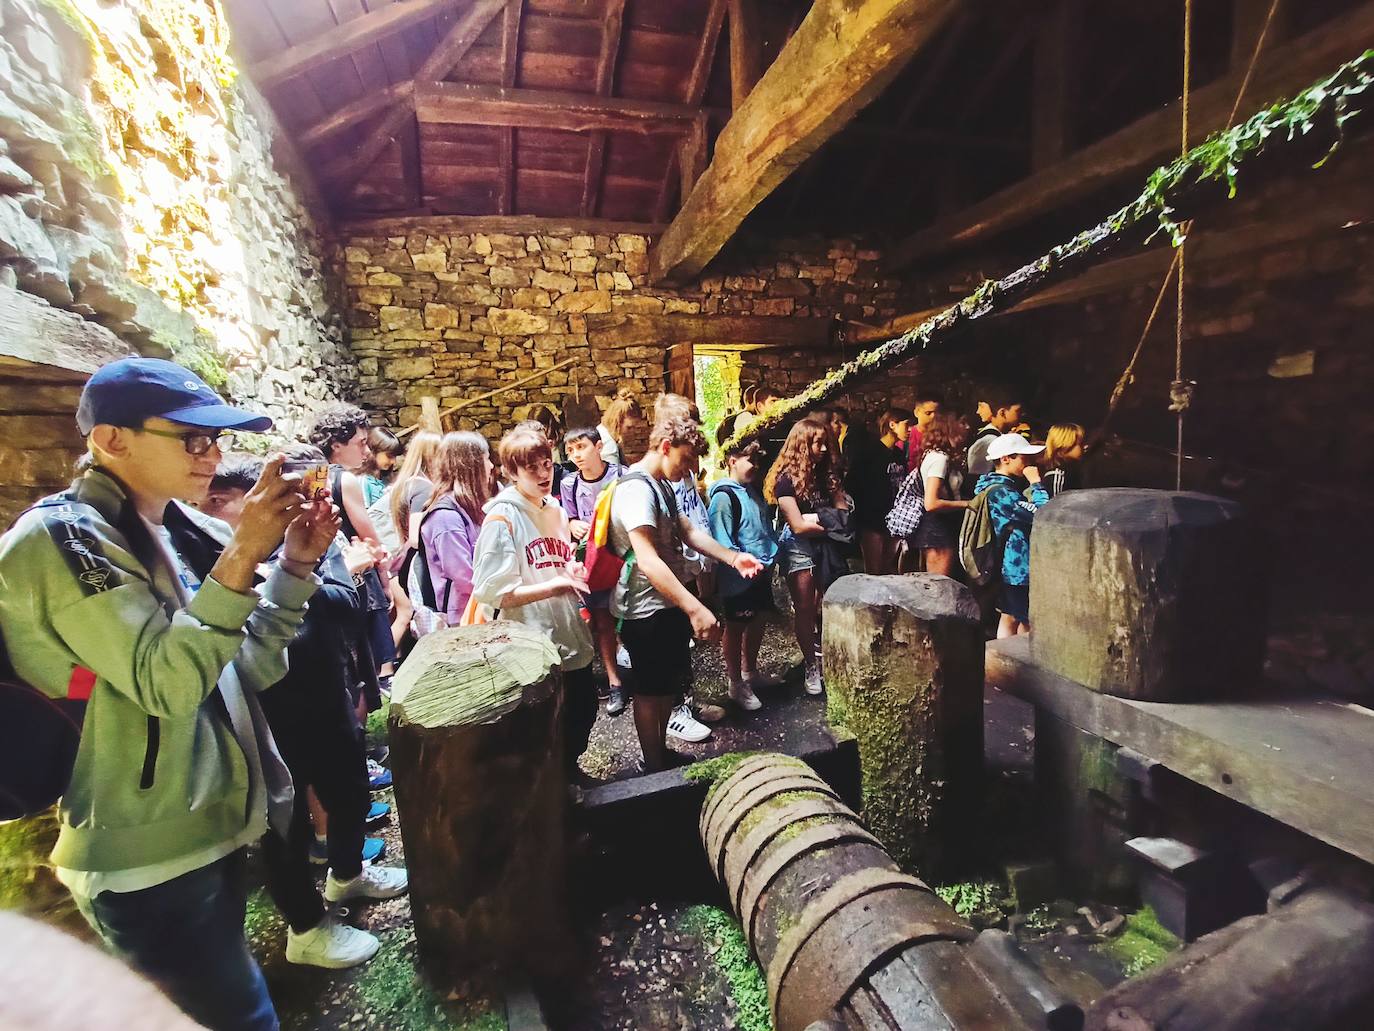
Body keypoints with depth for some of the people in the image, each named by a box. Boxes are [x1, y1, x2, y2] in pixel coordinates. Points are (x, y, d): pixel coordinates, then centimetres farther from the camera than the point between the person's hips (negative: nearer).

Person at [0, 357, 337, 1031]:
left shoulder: (179, 530, 5)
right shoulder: (56, 538, -17)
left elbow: (249, 670, 5)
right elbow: (167, 683, -27)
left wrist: (294, 564, -6)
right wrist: (241, 555, -31)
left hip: (211, 827, 8)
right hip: (149, 858, -7)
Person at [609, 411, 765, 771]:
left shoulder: (660, 485, 10)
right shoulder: (636, 489, -23)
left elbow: (688, 531, 15)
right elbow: (648, 560, -33)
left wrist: (732, 557, 3)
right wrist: (695, 609, -39)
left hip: (667, 604, 10)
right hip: (647, 610, -10)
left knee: (669, 683, 21)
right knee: (650, 690, 6)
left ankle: (662, 753, 39)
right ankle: (654, 770, 24)